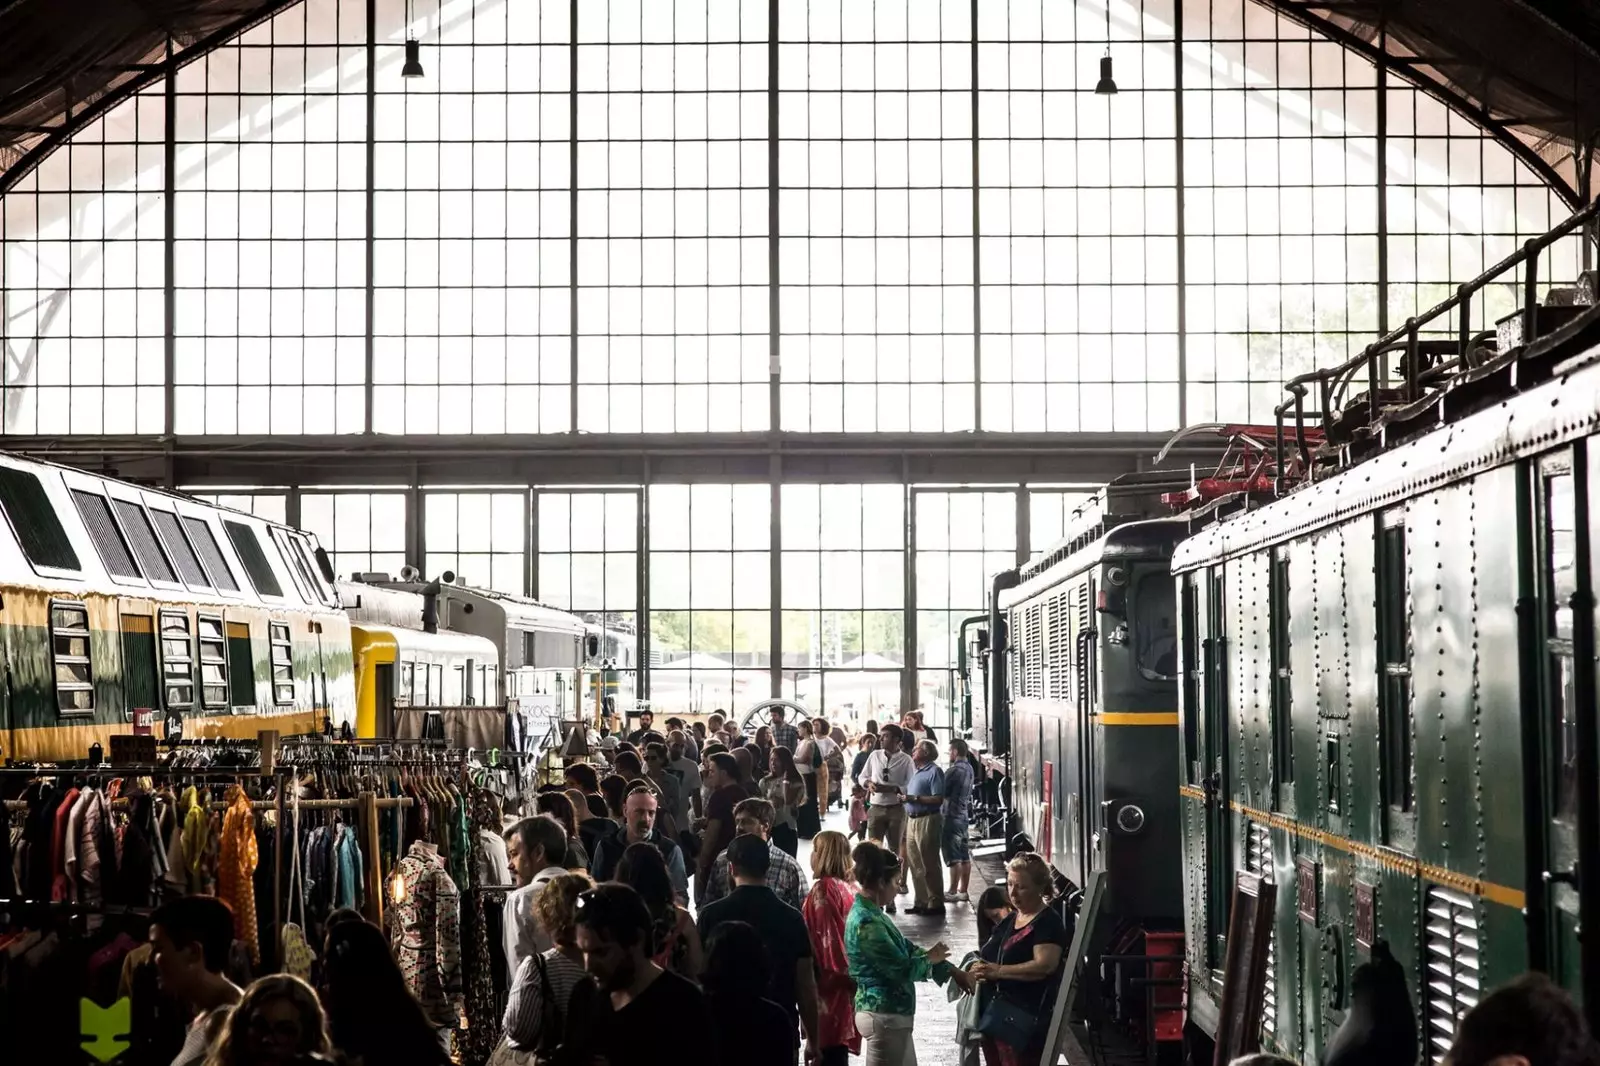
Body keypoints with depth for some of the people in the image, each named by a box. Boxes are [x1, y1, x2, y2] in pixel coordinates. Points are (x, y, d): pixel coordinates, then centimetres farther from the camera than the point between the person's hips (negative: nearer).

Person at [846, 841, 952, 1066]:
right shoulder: (866, 923, -22)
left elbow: (906, 949, 17)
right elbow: (902, 969, -20)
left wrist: (950, 971, 14)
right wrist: (929, 959, 0)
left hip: (892, 1015, 10)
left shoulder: (872, 913, 10)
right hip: (883, 1016, -10)